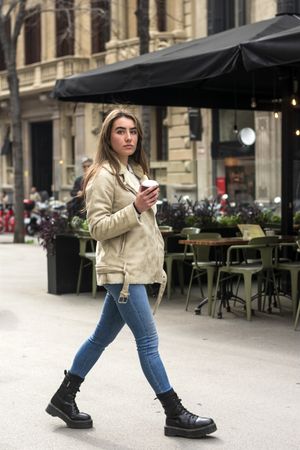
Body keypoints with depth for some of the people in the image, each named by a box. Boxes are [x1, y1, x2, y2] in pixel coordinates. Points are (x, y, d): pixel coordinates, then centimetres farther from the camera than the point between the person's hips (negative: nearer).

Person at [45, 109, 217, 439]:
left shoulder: (135, 172, 17)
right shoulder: (104, 175, -11)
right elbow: (97, 227, -15)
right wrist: (135, 208, -25)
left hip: (136, 269, 9)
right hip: (122, 271, -9)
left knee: (102, 337, 14)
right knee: (148, 341, -6)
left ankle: (63, 399, 25)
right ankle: (175, 415, 0)